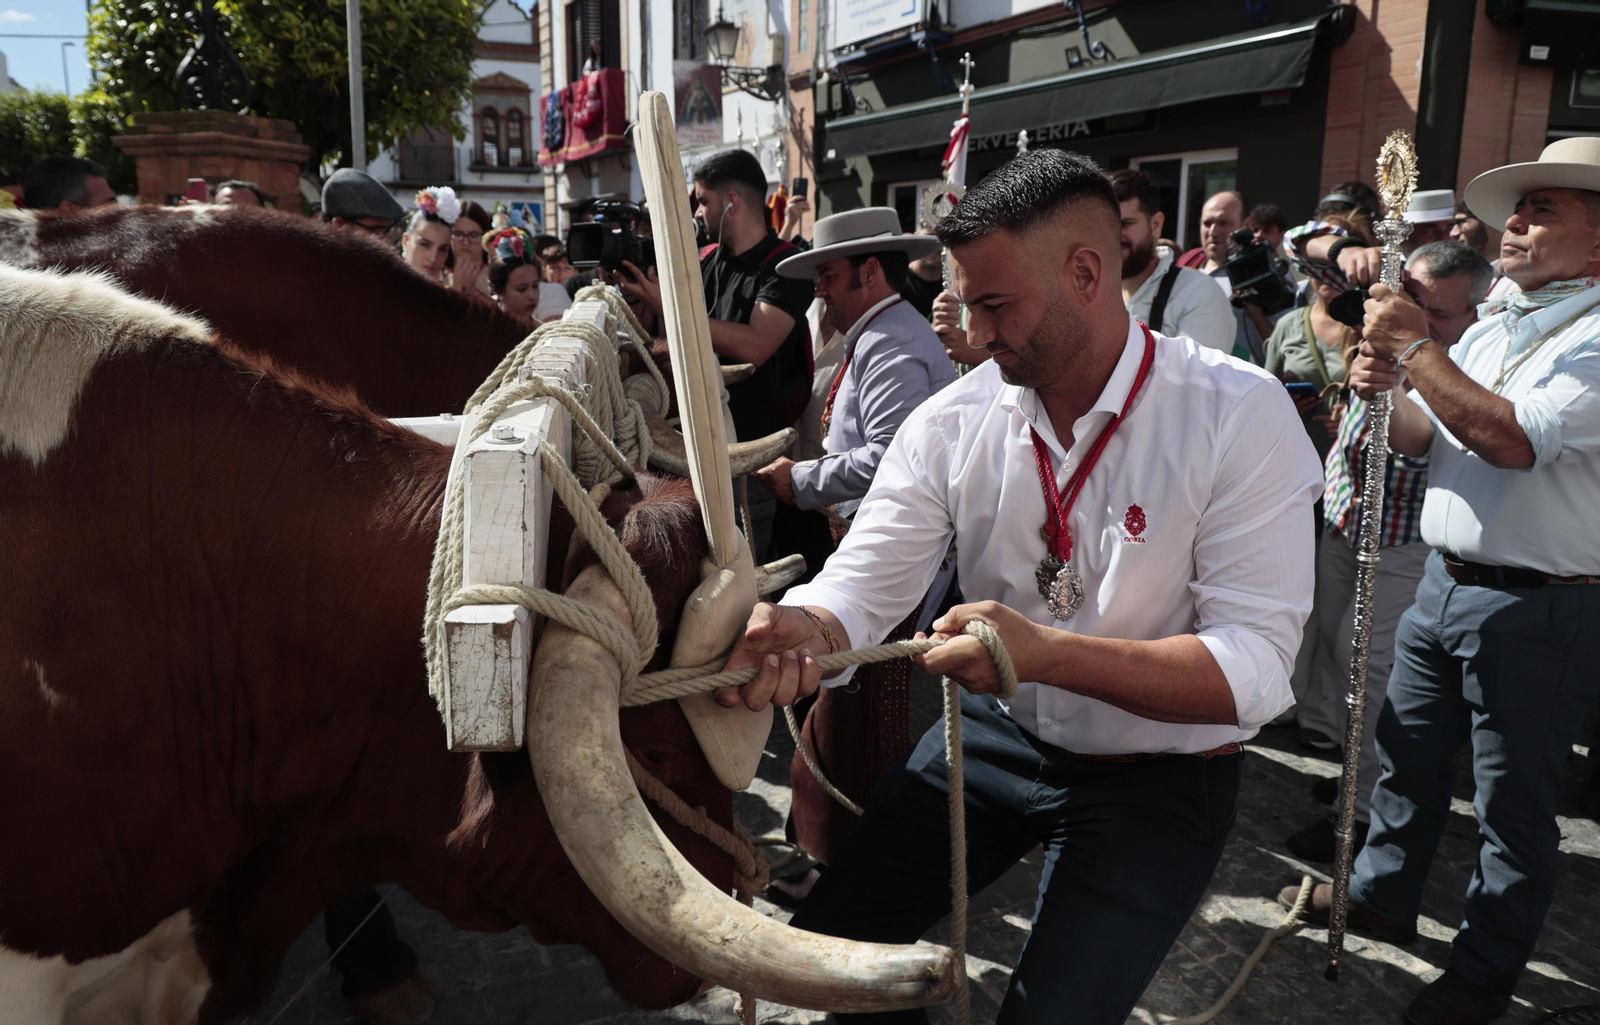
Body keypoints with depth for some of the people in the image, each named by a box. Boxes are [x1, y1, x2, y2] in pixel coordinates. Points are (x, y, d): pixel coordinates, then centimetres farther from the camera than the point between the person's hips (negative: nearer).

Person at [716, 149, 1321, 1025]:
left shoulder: (1238, 416, -19)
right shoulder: (953, 422, -9)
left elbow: (1253, 666, -24)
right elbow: (861, 587, -12)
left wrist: (1044, 650, -38)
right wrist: (801, 631, -36)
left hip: (1158, 777, -3)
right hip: (995, 732, 4)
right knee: (829, 947, 4)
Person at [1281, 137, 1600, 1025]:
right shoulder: (1492, 325, 10)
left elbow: (1514, 439, -29)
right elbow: (1421, 439, 10)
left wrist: (1416, 345, -24)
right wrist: (1382, 391, -11)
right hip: (1446, 578, 8)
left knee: (1513, 799, 8)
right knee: (1407, 752, 20)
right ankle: (1381, 894, 40)